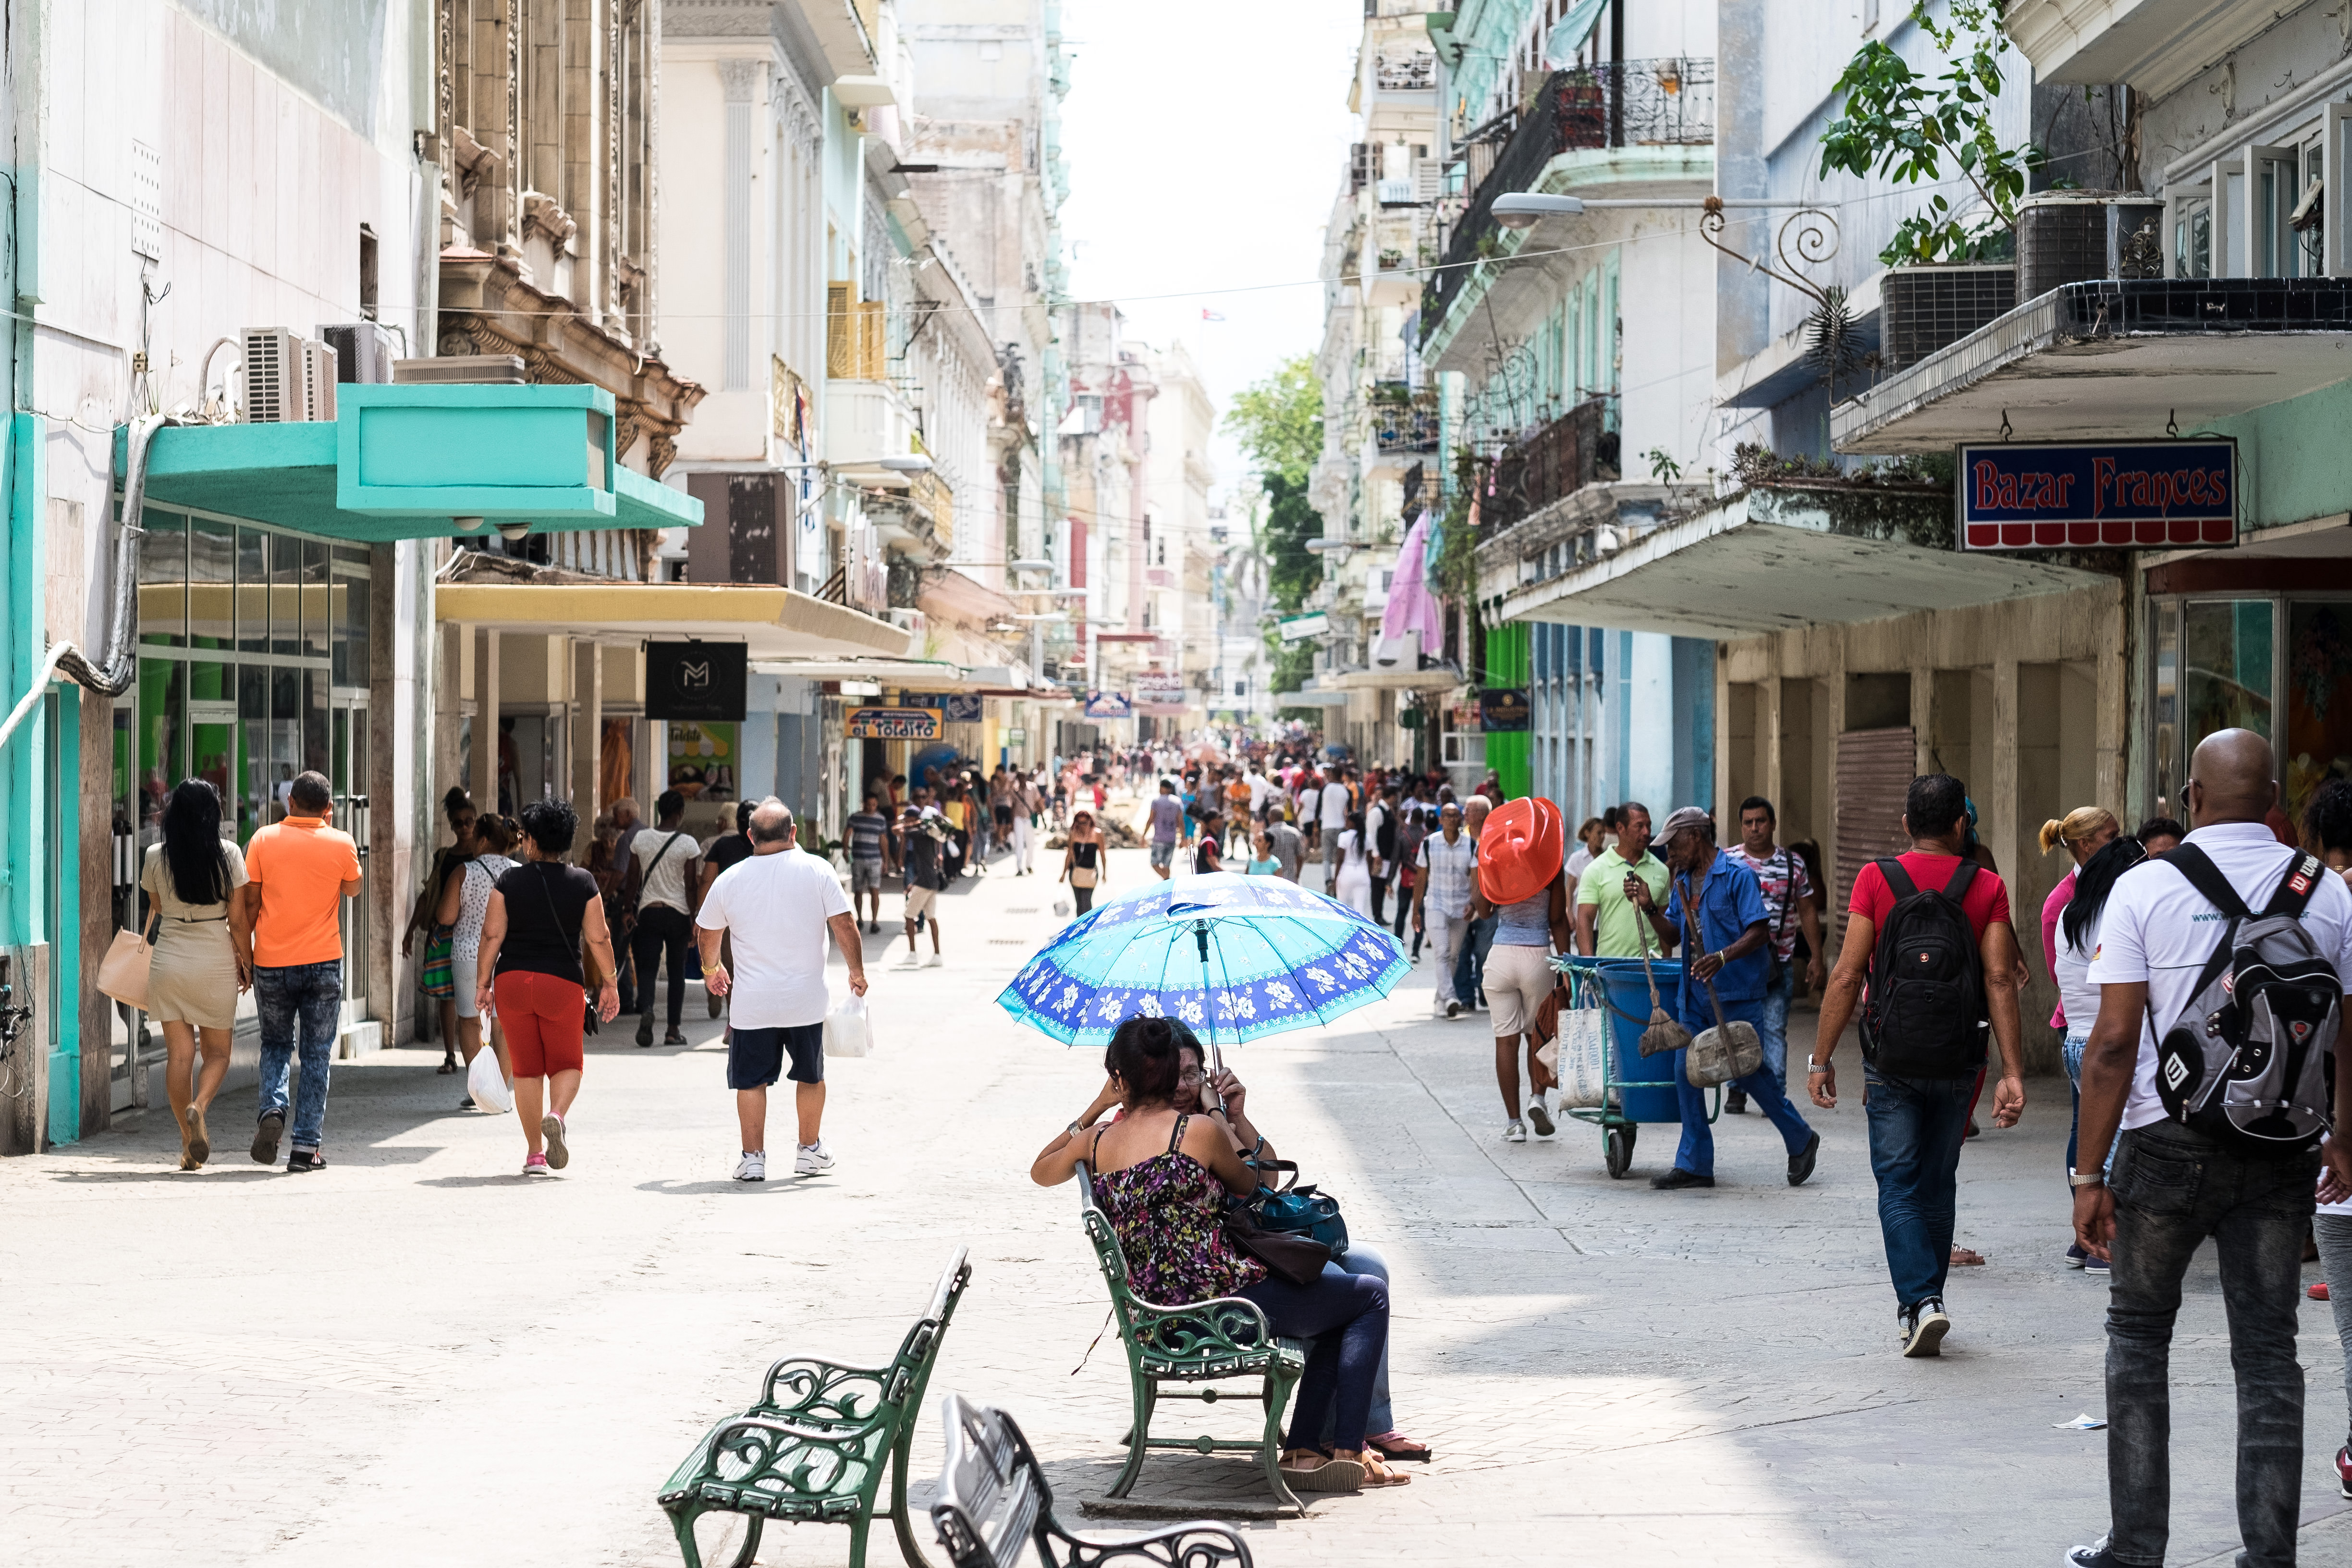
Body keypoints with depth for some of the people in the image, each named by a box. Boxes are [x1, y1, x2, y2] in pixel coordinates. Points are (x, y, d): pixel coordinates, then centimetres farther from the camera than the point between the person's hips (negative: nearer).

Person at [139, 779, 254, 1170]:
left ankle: (189, 1144, 4)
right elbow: (239, 919, -5)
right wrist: (246, 961, 7)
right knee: (217, 1052, 11)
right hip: (216, 963, -1)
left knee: (179, 1053, 4)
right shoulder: (228, 854, -7)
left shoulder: (155, 856, -2)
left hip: (169, 962, 1)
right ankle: (199, 1106, -18)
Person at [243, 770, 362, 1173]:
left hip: (271, 962, 1)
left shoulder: (264, 840, -3)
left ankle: (272, 1109, -7)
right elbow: (353, 889, 14)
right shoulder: (340, 844, -4)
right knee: (316, 1054, 6)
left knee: (276, 1044, 19)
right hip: (323, 961, -1)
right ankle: (307, 1147, 3)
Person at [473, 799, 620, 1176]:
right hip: (563, 982, -1)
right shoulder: (583, 883, -1)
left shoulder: (509, 880, -2)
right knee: (567, 1062, 12)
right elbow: (599, 938, 0)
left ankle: (534, 1154, 9)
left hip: (513, 980, 1)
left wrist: (484, 983, 4)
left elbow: (492, 935, -3)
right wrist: (609, 983, 10)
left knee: (526, 1068, 8)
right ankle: (557, 1115, -19)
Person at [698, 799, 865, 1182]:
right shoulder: (816, 870, -7)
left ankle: (753, 1158, 6)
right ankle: (810, 1151, 25)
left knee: (751, 1081, 8)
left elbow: (707, 934, 10)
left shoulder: (729, 880, -3)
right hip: (806, 999, 0)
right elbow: (844, 925, -7)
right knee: (811, 1076, 17)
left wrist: (712, 968, 30)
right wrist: (857, 971, 7)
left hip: (751, 1003, 0)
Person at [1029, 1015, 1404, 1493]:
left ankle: (1302, 1453, 16)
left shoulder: (1095, 1142, 3)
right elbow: (1249, 1186, 8)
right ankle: (1349, 1454, 4)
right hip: (1224, 1299, -7)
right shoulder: (1200, 1130, -12)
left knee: (1337, 1315, 27)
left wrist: (1096, 1110, 28)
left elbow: (1040, 1171, 25)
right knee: (1370, 1296, 14)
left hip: (1162, 1321, 7)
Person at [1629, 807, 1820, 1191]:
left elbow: (1759, 931, -15)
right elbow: (1673, 936, 15)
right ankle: (1694, 1164, 7)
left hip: (1737, 993, -7)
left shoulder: (1737, 875, -10)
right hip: (1694, 994, 7)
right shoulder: (1683, 882, 13)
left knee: (1748, 1070, -1)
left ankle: (1801, 1141, 20)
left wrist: (1723, 957, -29)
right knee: (1686, 1073, 1)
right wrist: (1649, 907, -2)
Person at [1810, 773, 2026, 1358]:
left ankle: (1920, 1300, -13)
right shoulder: (1987, 889, -2)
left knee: (1899, 1185, 3)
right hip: (1956, 1062, 2)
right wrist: (2012, 1074, -8)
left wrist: (1822, 1058, -2)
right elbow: (2000, 980, -7)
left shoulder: (1875, 879, -5)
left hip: (1892, 1061, -2)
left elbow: (1847, 975, -8)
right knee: (1938, 1183, 16)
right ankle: (1925, 1299, 24)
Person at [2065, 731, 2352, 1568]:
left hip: (2168, 1143, -2)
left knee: (2138, 1334, 12)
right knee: (2267, 1350, 7)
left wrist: (2089, 1172, -6)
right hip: (2281, 1146, 2)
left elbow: (2113, 1043, -10)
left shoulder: (2145, 887, -7)